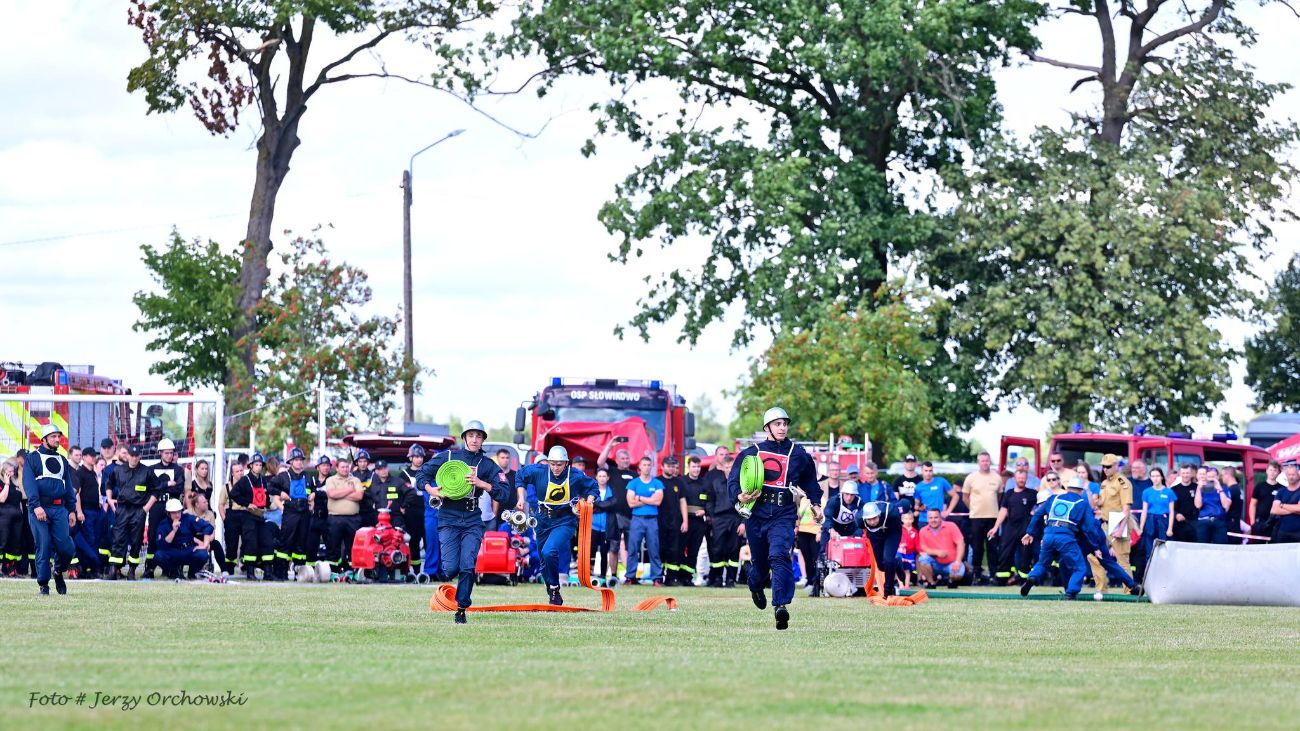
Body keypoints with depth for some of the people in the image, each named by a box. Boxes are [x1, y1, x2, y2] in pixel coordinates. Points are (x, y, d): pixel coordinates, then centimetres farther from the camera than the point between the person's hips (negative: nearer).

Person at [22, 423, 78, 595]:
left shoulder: (62, 461, 20)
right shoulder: (33, 458, 4)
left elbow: (69, 487, 21)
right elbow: (29, 484, -8)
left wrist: (72, 510, 12)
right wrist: (36, 506, -20)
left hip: (59, 509, 4)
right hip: (39, 509, -4)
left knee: (66, 547, -8)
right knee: (43, 547, -4)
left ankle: (59, 572, 18)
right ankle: (43, 583, 6)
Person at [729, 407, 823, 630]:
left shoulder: (798, 455, 10)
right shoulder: (750, 453, 8)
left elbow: (810, 481, 23)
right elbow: (733, 480, 8)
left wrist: (816, 503, 10)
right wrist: (740, 496, -12)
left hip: (783, 515, -1)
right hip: (756, 513, 2)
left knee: (779, 556, -23)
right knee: (759, 560, 12)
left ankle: (781, 605, -31)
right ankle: (756, 587, 48)